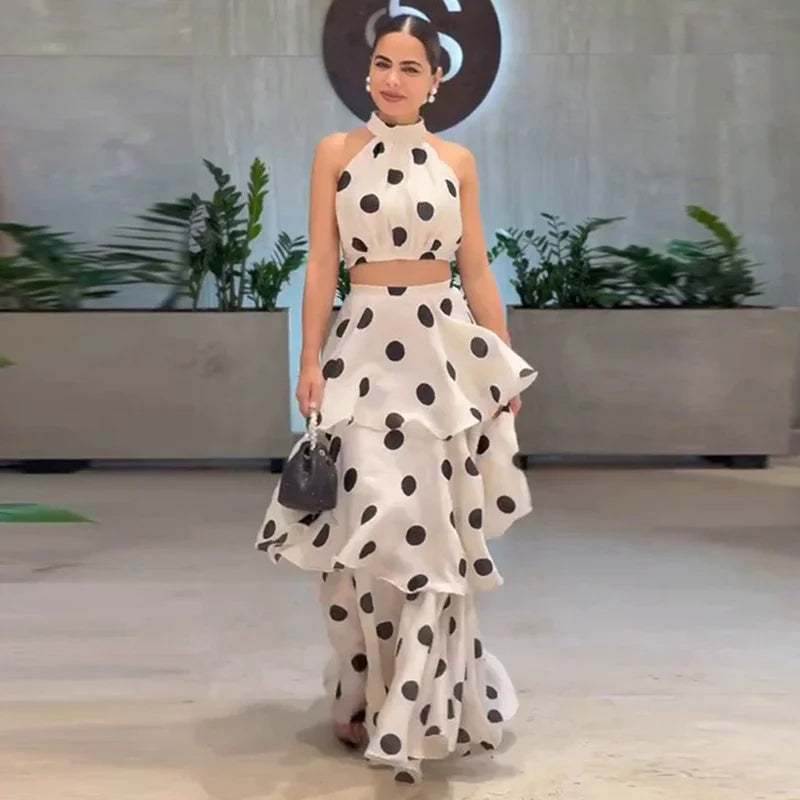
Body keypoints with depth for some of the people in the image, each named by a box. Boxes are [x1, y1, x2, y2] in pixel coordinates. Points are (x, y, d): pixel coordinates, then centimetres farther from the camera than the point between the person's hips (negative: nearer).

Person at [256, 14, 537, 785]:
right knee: (368, 515, -6)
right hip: (366, 344, -1)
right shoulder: (336, 152, 5)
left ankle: (417, 708, 7)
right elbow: (321, 264, 1)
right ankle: (365, 697, 14)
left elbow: (477, 269, 9)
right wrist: (311, 360, -5)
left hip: (446, 346, 1)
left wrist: (507, 364, 5)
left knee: (432, 523, -2)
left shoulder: (457, 160, 9)